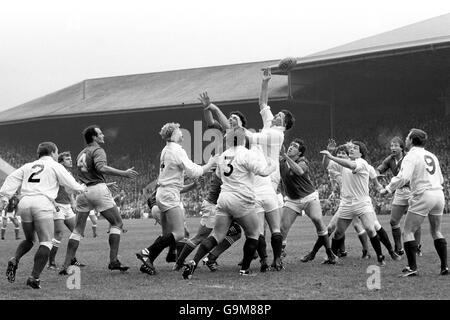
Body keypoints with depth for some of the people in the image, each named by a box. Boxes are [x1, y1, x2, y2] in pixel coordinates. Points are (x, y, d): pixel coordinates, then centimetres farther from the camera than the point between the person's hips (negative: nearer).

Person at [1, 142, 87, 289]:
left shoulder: (28, 166, 23)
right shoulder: (55, 166, 11)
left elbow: (12, 179, 13)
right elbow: (71, 184, 10)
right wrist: (82, 188, 29)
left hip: (24, 203, 5)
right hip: (42, 203, -5)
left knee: (29, 239, 22)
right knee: (46, 242, -2)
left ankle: (15, 260, -5)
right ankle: (34, 277, -15)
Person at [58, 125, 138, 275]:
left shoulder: (81, 154, 22)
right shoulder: (97, 150, -2)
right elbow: (101, 167, -22)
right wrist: (124, 173, -21)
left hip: (82, 190, 7)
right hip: (98, 189, -7)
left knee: (78, 230, 9)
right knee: (117, 223, 5)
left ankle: (66, 265, 1)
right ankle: (113, 261, -2)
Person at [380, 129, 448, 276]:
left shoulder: (411, 156, -6)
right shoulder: (432, 156, 17)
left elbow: (403, 177, -19)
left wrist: (387, 189, -9)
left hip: (423, 196, -7)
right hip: (439, 194, 7)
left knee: (408, 231, 0)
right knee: (436, 231, 19)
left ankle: (412, 267, -8)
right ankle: (444, 266, 13)